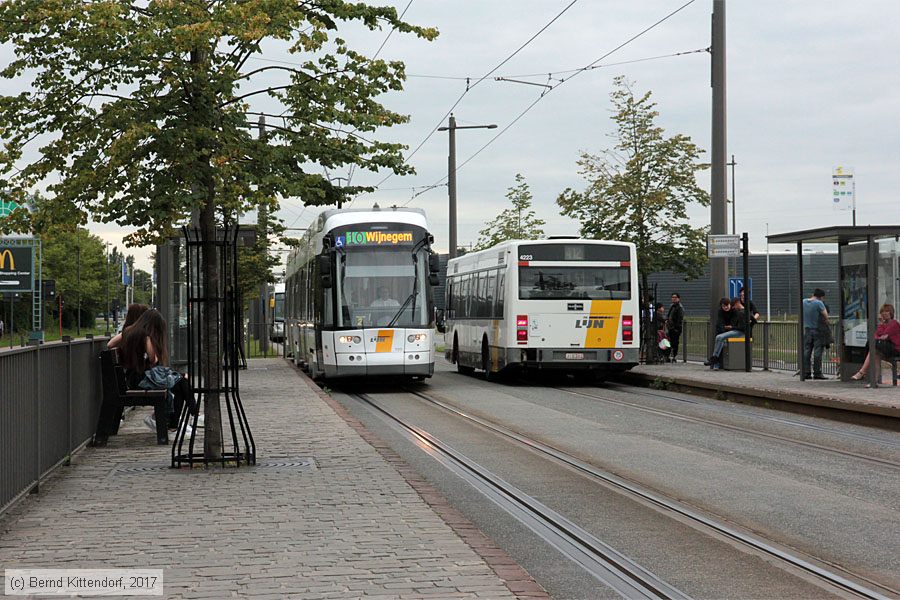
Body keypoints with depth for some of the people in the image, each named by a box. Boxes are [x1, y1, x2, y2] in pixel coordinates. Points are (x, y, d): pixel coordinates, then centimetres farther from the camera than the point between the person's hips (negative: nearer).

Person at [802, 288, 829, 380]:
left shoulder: (804, 302, 3)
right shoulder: (819, 303, -14)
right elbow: (826, 316, -13)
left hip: (807, 330, 5)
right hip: (817, 330, -5)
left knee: (806, 351, 7)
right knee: (817, 352, -2)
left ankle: (806, 372, 5)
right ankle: (817, 373, -4)